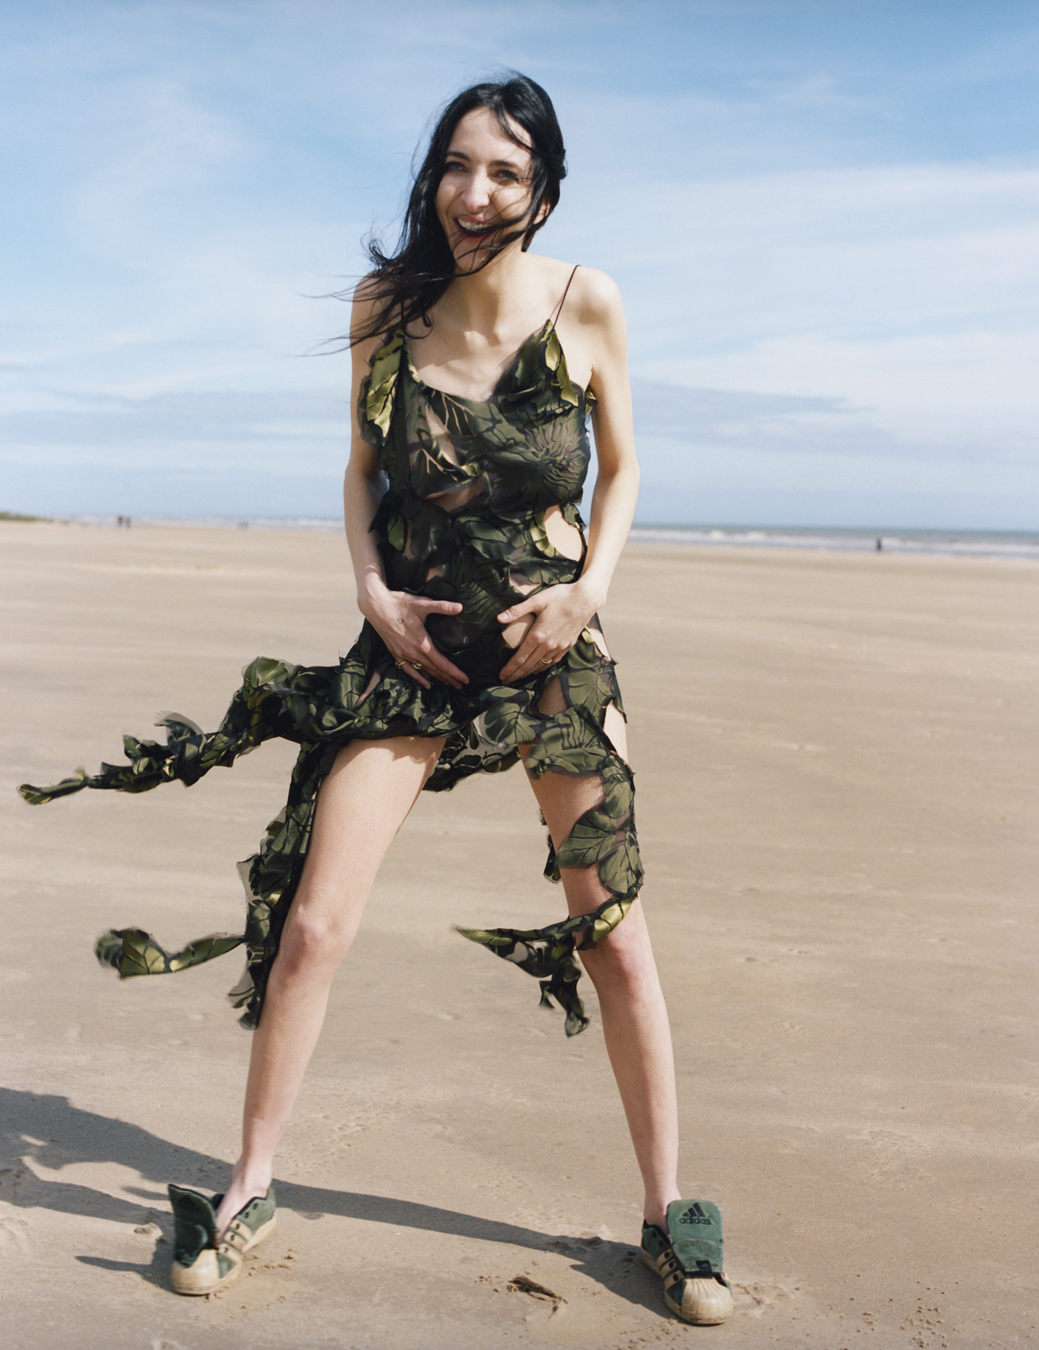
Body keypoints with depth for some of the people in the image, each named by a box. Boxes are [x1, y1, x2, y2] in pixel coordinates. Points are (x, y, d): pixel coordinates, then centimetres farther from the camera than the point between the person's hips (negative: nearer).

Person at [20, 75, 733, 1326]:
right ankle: (251, 1186, 21)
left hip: (552, 648, -1)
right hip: (410, 646, 1)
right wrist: (372, 590, -4)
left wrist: (589, 587, -10)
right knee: (310, 920, -1)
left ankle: (668, 1210, 22)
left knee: (612, 930, 2)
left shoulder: (586, 303, -6)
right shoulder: (386, 302, -1)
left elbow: (622, 468, 6)